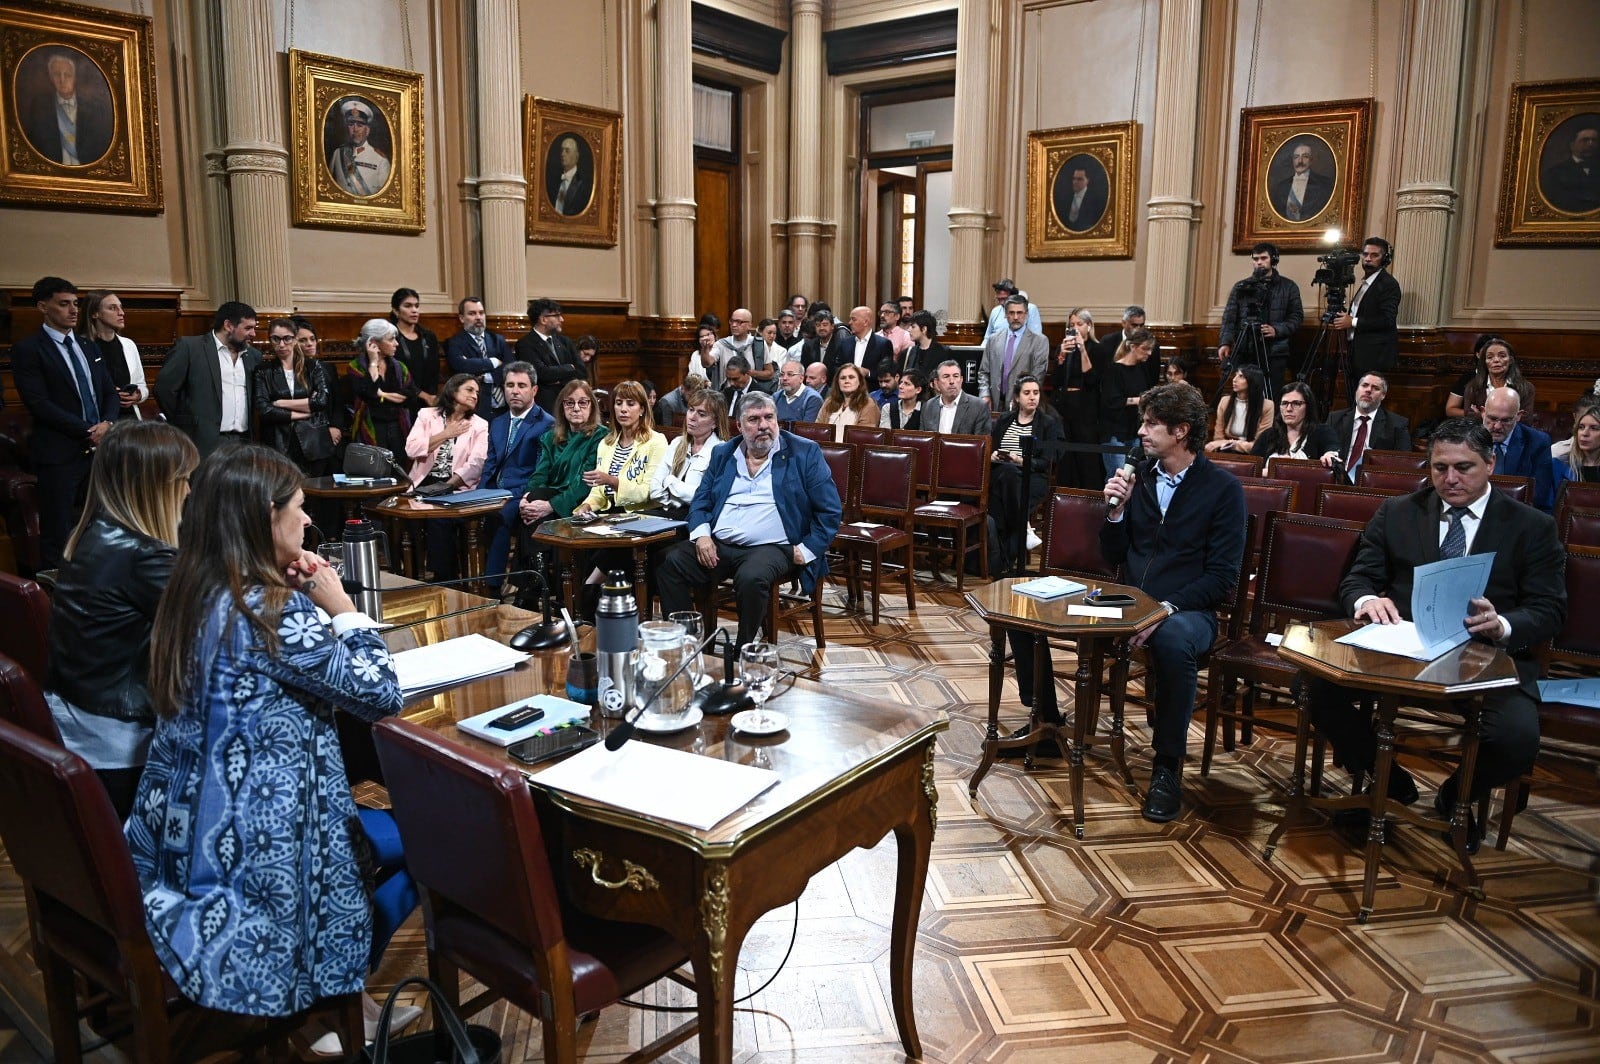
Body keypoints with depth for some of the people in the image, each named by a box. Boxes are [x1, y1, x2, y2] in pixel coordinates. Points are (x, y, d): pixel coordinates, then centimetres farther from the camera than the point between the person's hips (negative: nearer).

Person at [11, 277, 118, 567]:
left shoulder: (89, 348, 16)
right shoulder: (27, 349, -4)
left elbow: (110, 392, 15)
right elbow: (39, 403, -12)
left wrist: (107, 424, -5)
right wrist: (87, 432, -15)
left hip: (100, 449, 6)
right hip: (60, 455, -6)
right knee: (57, 537, 0)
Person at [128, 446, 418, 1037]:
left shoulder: (196, 594, 2)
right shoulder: (269, 611, -25)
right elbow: (380, 692, -19)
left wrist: (298, 597, 3)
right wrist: (341, 606, -9)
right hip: (256, 843, -9)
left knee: (380, 822, 24)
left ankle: (344, 996, 28)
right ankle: (332, 1003, 22)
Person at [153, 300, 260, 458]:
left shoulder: (252, 356, 15)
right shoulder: (189, 347, -1)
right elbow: (163, 388, -4)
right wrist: (182, 424, 1)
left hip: (244, 443, 5)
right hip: (205, 443, -5)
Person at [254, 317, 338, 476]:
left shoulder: (314, 367, 8)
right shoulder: (263, 371, 6)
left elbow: (323, 400, -7)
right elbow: (263, 411, -6)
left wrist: (282, 403, -5)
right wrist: (306, 411, -6)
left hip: (313, 444, 1)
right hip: (279, 447, -1)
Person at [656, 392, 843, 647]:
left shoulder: (805, 453, 5)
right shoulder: (722, 454, 18)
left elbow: (830, 511, 1)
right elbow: (700, 501, 16)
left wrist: (806, 551, -9)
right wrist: (701, 535, -4)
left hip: (773, 547, -4)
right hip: (718, 546, 4)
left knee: (751, 578, -35)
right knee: (669, 564, -19)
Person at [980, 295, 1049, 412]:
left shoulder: (1039, 341, 3)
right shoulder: (993, 340, 14)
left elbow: (1038, 375, -4)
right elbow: (984, 372, 14)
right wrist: (985, 395, -1)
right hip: (996, 404, 3)